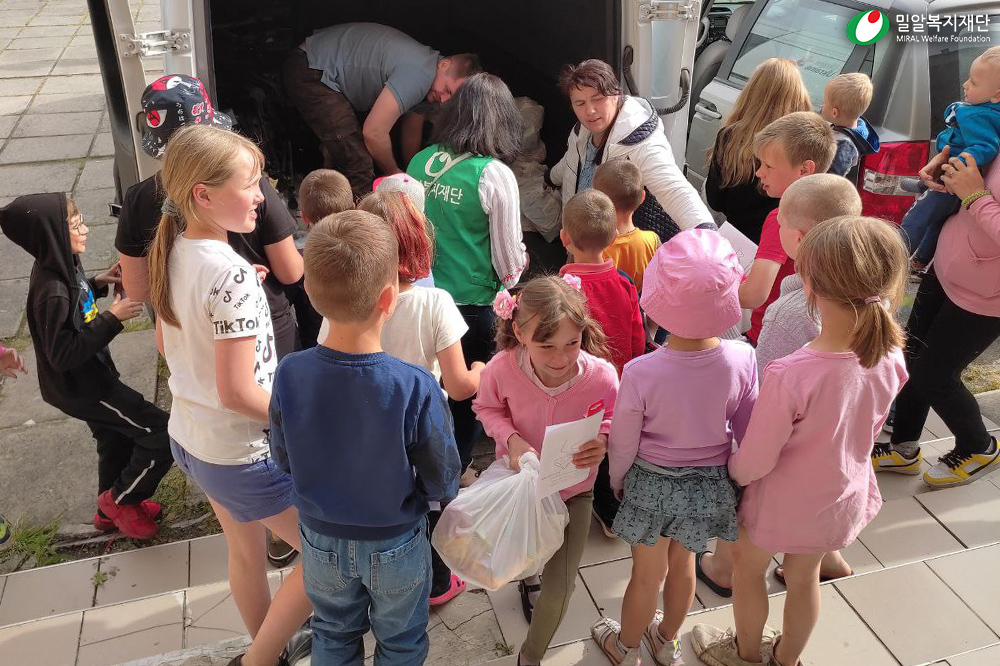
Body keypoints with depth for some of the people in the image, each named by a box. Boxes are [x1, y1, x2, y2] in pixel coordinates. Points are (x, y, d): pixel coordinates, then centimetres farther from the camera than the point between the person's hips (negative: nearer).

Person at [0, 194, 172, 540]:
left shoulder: (61, 266, -4)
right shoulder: (51, 291, -31)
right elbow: (64, 354, -30)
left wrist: (96, 284, 0)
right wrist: (112, 318, -30)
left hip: (89, 378, 10)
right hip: (80, 387, -10)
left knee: (116, 441, 26)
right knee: (162, 433, -8)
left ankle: (110, 511, 46)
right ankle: (120, 499, 13)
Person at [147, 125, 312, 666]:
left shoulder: (171, 252, -3)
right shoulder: (232, 275, -29)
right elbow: (238, 392, -27)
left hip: (188, 436, 9)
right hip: (245, 454, -9)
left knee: (244, 551, 27)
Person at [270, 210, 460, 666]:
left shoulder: (289, 376, -25)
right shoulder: (416, 390, -34)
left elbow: (285, 460, -7)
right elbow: (443, 484, -19)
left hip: (322, 541, 3)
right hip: (396, 545, -2)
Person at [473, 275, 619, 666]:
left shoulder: (601, 375, -32)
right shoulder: (501, 369, -31)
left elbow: (614, 418, -9)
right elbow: (487, 408, -8)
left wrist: (603, 440, -31)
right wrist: (512, 439, -27)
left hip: (574, 490, -1)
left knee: (560, 586, 1)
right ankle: (528, 579, 71)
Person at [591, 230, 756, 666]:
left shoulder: (641, 373, -30)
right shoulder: (742, 359, -22)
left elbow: (622, 444, -15)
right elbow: (748, 430, -6)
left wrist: (616, 481, 7)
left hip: (652, 483, -3)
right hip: (711, 483, 3)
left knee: (648, 573, 21)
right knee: (683, 564, 27)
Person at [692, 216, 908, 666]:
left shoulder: (789, 376, -39)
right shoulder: (889, 360, -20)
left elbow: (754, 461, -26)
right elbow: (868, 427, -1)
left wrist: (730, 472, -3)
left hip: (785, 503, -5)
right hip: (844, 495, 5)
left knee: (748, 570, 25)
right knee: (804, 579, 29)